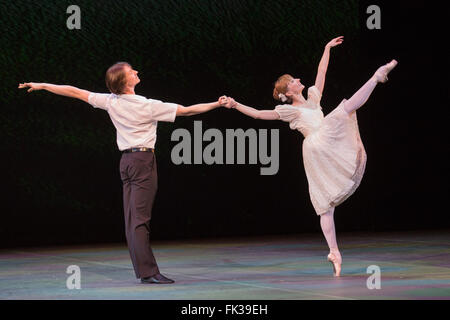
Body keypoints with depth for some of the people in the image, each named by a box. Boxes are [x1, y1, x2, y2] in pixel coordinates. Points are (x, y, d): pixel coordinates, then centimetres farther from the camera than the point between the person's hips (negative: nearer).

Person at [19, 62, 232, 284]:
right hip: (143, 160, -6)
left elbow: (75, 92, 10)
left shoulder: (110, 101, 2)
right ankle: (148, 272, -12)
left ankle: (142, 270, 6)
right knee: (141, 218, -11)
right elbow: (187, 111, -8)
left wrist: (42, 86, 21)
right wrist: (217, 105, 0)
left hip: (126, 161, 6)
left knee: (132, 219, 5)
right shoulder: (148, 106, -12)